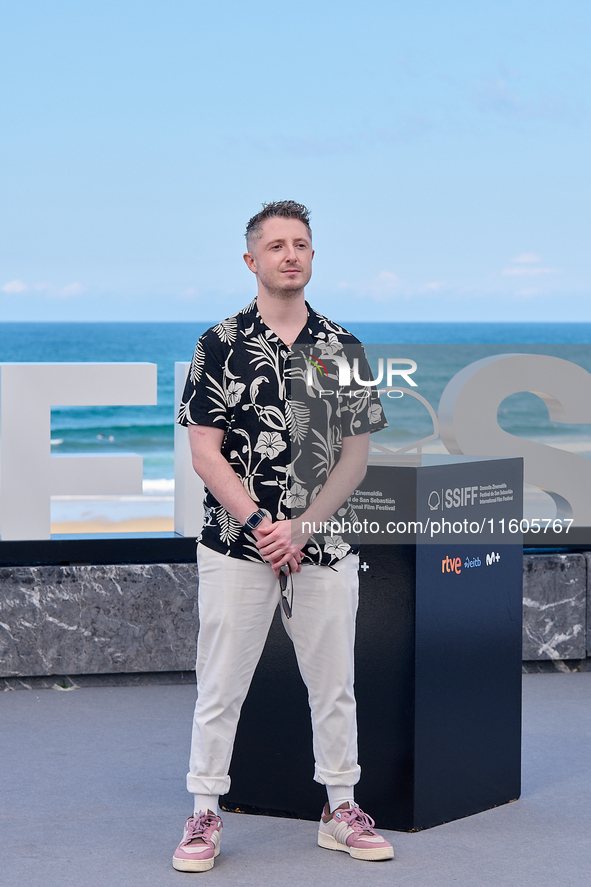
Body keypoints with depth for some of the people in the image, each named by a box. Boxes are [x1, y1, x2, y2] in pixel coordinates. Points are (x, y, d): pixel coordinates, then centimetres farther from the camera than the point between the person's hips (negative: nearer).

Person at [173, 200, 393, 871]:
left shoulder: (342, 348, 6)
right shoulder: (221, 345, -1)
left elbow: (355, 457, 3)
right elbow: (205, 453, -4)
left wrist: (299, 528, -9)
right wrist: (258, 525, -13)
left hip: (323, 546, 2)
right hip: (236, 543, -2)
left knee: (333, 684, 9)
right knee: (220, 685, 2)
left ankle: (341, 811, 22)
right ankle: (204, 815, 12)